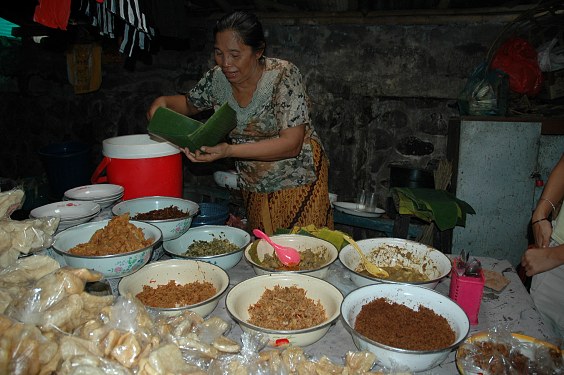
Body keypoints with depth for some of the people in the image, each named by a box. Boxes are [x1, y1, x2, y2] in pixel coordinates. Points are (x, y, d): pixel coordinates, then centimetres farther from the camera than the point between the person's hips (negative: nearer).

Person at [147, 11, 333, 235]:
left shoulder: (284, 76, -19)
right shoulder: (217, 79, -4)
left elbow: (291, 144, -26)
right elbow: (189, 104, 17)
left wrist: (229, 151, -33)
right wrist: (164, 101, -7)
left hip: (298, 182, -4)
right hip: (254, 188, 5)